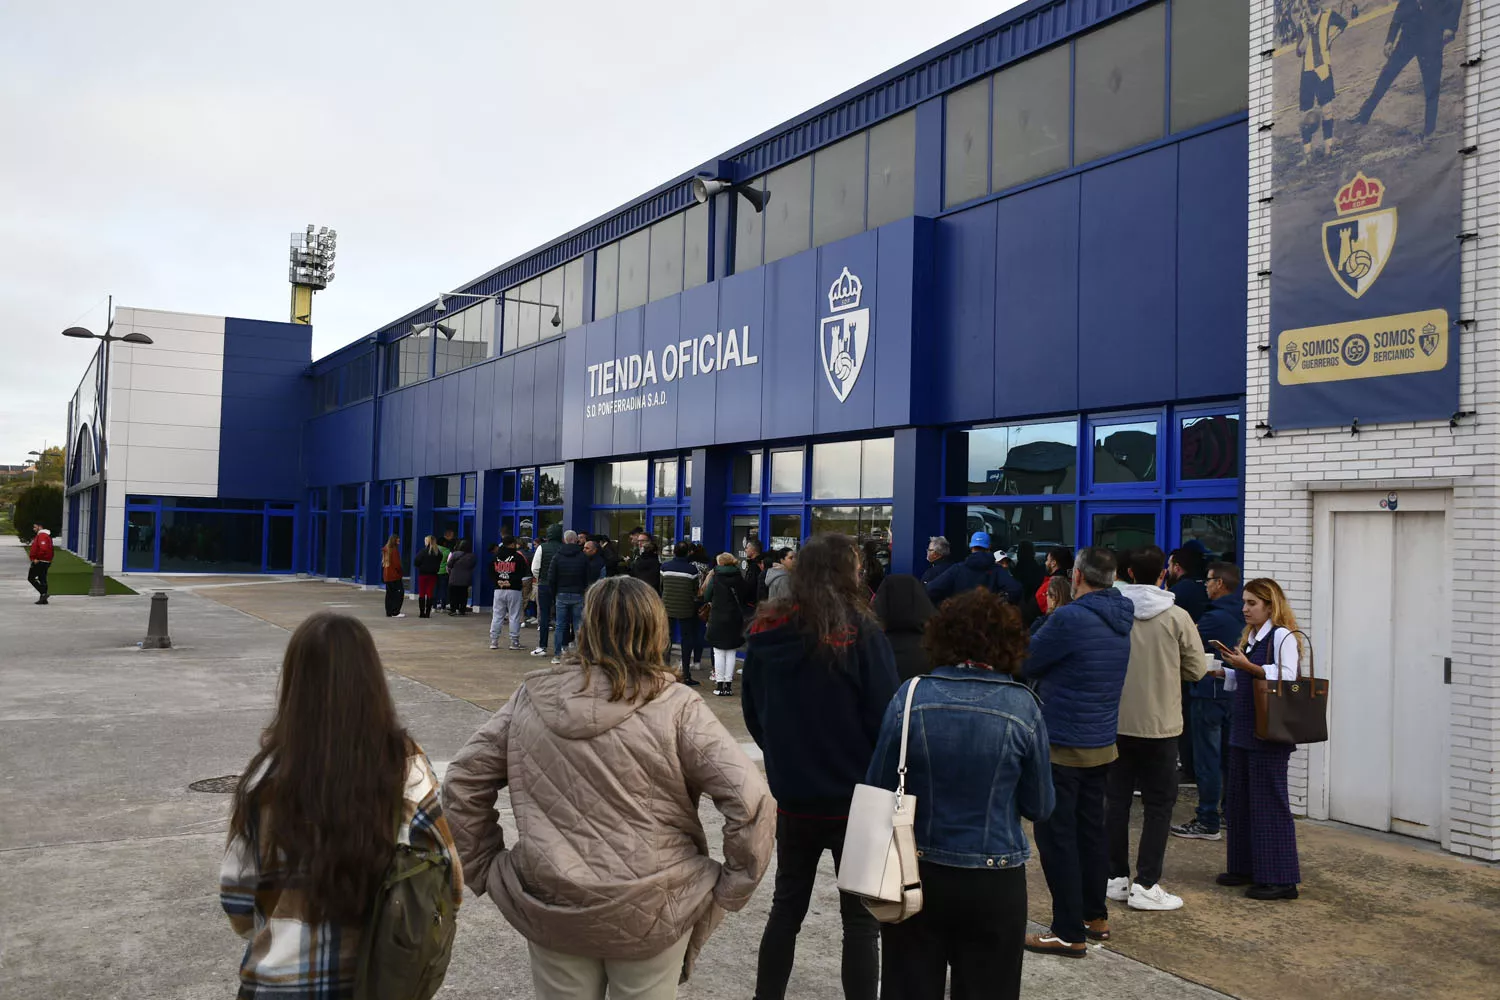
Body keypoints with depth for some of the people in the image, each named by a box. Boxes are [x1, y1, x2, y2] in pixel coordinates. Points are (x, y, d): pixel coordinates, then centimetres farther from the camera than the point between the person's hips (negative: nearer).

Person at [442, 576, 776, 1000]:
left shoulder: (532, 699, -3)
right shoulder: (675, 707, -13)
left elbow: (462, 783, 3)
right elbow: (751, 801, -18)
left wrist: (487, 867, 9)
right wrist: (732, 887, -6)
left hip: (551, 906, 2)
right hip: (651, 913, -2)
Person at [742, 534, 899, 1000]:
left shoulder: (767, 631, -3)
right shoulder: (860, 632, -16)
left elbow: (752, 713, 6)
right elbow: (883, 717, -15)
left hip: (792, 796, 4)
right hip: (855, 799, -4)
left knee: (786, 906, 19)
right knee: (861, 917, 10)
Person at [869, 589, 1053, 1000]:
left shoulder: (911, 697, -10)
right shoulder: (1023, 707, -10)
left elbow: (878, 790, -2)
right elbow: (1040, 807, -1)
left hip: (916, 874, 1)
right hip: (995, 883, 0)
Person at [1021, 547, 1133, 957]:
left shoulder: (1070, 618, -21)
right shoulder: (1120, 621, 6)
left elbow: (1024, 663, -13)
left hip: (1062, 746, -8)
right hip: (1102, 744, 9)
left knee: (1057, 838, 0)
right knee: (1091, 831, 18)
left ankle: (1069, 932, 4)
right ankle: (1095, 916, 29)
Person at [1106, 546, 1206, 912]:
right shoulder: (1177, 617, -10)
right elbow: (1196, 669, -4)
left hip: (1117, 722, 3)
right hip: (1160, 725, -2)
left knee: (1117, 800, 12)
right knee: (1158, 805, 6)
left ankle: (1116, 878, 18)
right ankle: (1146, 885, 4)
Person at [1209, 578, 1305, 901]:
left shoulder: (1283, 637, -10)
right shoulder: (1248, 637, 16)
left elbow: (1286, 679, -20)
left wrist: (1247, 666, -23)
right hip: (1243, 729, 9)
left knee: (1268, 802, -5)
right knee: (1240, 799, 13)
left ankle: (1280, 878, 2)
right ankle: (1246, 867, 23)